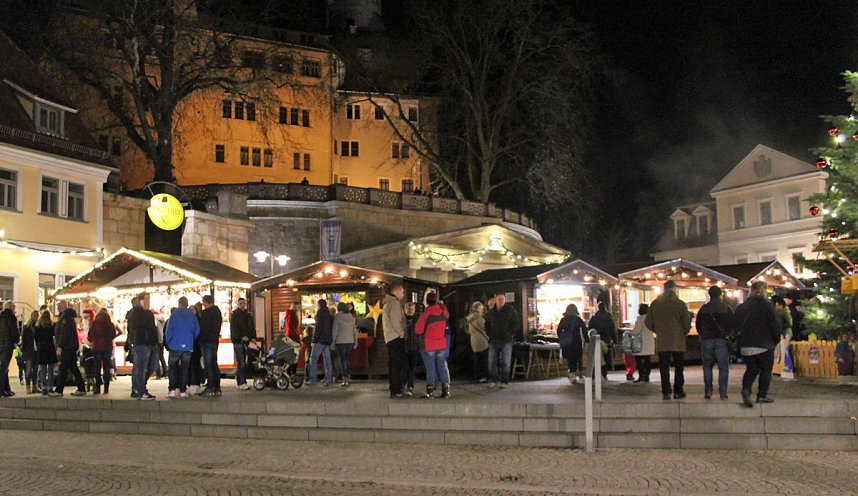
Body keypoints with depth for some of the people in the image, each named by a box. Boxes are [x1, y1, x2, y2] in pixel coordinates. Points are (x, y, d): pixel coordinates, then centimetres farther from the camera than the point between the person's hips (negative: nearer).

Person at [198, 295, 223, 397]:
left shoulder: (206, 313, -14)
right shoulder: (217, 312, 14)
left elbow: (203, 328, -16)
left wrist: (200, 339, -9)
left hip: (207, 342, -9)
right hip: (215, 341, 9)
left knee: (208, 365, -7)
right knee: (214, 365, 12)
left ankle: (209, 388, -7)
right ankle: (217, 388, 14)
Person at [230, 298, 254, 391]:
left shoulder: (248, 315, 18)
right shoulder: (235, 314, -1)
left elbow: (251, 327, 21)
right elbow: (234, 328, -10)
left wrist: (253, 337, 6)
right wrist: (242, 337, -19)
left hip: (246, 341, 6)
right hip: (238, 341, -6)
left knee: (244, 363, 7)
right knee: (241, 363, -10)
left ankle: (240, 381, 14)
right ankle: (242, 383, -12)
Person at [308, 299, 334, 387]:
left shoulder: (320, 314, -9)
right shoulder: (329, 315, 15)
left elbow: (318, 328, -16)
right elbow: (332, 328, 16)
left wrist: (314, 340, -15)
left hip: (320, 340, -7)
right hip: (328, 340, 7)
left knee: (313, 359, -2)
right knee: (327, 360, 6)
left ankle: (313, 380, -6)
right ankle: (329, 380, 3)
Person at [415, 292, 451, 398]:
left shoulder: (425, 314, -15)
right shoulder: (443, 312, -3)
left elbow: (418, 330, -12)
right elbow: (447, 314, 22)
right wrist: (440, 304, 20)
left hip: (428, 346, -3)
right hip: (441, 345, 3)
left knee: (430, 368, 4)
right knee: (442, 367, 10)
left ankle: (430, 390, 5)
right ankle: (446, 389, 7)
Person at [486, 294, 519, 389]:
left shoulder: (510, 311, 0)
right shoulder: (491, 312, 11)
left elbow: (517, 323, 1)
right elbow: (487, 325, 24)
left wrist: (510, 333, -6)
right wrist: (489, 334, 10)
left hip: (506, 341, -3)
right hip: (493, 341, 3)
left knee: (505, 362, -1)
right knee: (491, 362, 3)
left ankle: (504, 381, 5)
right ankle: (493, 381, 11)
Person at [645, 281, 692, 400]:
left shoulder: (655, 304, 1)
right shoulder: (680, 304, -7)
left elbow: (648, 322, 5)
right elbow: (687, 323, -6)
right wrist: (683, 333, 14)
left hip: (662, 342, 1)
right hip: (678, 341, -1)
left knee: (664, 368, 4)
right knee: (679, 367, 12)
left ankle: (666, 392, 0)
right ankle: (678, 391, 13)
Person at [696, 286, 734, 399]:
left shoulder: (703, 309, 5)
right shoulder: (727, 308, 0)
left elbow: (698, 326, 9)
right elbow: (733, 324, -1)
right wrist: (729, 335, 14)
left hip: (706, 340, 2)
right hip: (722, 340, -1)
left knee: (707, 367, 9)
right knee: (723, 367, 2)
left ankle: (708, 391, 3)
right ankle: (723, 392, -3)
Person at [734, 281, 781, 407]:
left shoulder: (741, 307, 7)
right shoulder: (767, 305, -8)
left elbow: (737, 326, 10)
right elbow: (775, 324, -9)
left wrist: (739, 342, 16)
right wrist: (777, 339, 4)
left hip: (746, 345, 4)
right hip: (764, 344, -4)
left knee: (751, 369, 11)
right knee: (765, 369, 8)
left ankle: (746, 389, -13)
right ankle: (762, 395, 6)